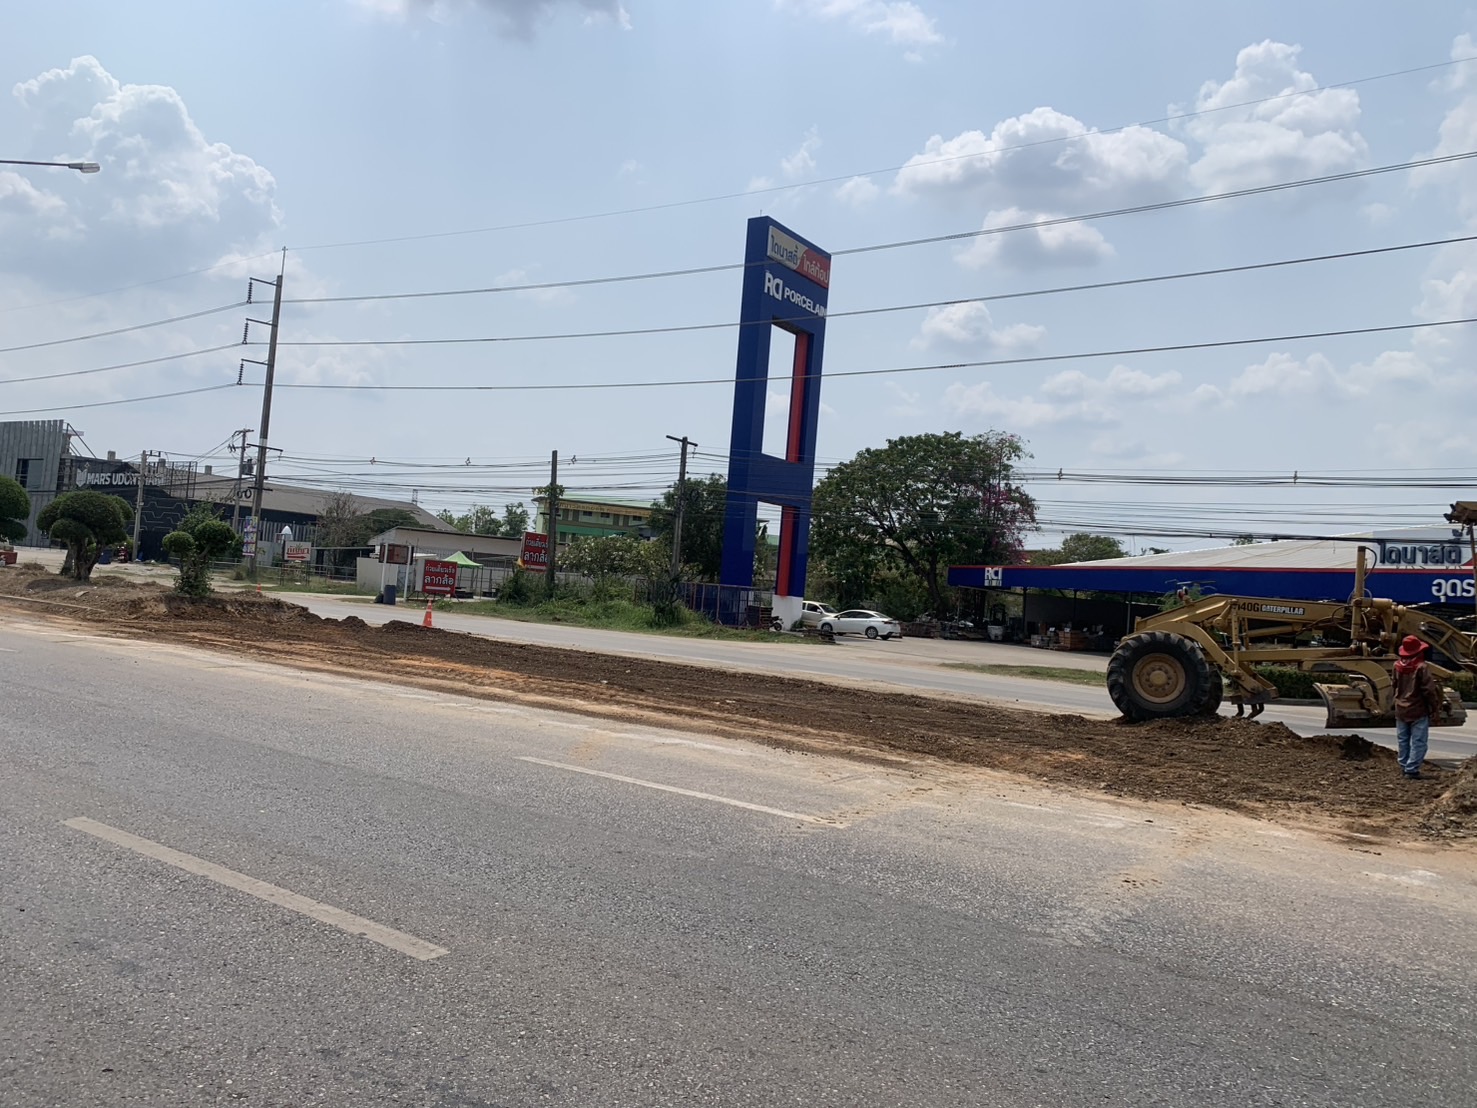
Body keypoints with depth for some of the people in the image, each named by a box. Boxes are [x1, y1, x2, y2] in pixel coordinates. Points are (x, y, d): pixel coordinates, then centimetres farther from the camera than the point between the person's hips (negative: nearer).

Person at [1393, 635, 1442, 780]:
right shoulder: (1421, 667, -17)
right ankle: (1412, 769, -4)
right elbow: (1429, 690, -15)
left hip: (1401, 710, 6)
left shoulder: (1397, 666, 0)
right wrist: (1435, 708, -4)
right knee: (1418, 742, 0)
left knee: (1403, 740, 15)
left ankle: (1404, 766, 22)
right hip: (1418, 711, -6)